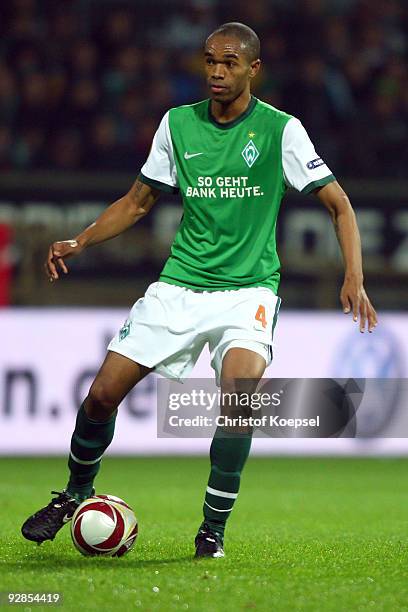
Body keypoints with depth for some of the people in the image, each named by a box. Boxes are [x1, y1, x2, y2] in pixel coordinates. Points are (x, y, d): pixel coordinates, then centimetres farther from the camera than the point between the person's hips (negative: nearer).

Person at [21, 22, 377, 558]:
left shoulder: (280, 129, -5)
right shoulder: (177, 123, 5)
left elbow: (338, 204, -3)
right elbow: (138, 201, 17)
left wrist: (353, 278, -16)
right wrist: (81, 241, 3)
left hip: (249, 287, -3)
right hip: (180, 285, 3)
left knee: (238, 390, -29)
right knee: (104, 392, -7)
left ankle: (214, 526, -11)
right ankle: (75, 494, 23)